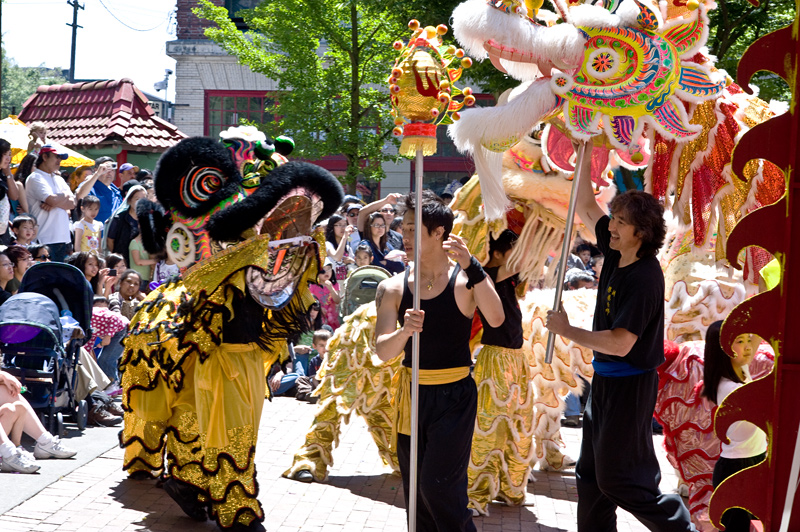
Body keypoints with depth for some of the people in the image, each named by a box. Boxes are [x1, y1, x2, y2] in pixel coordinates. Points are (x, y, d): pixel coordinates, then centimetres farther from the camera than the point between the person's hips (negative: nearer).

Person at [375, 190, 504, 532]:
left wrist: (471, 267, -32)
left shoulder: (465, 280, -6)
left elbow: (495, 319, -25)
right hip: (411, 395, 4)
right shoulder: (393, 288, 1)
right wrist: (404, 331, -29)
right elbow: (382, 351, -7)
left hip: (454, 395, -4)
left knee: (438, 486, -11)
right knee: (415, 491, 10)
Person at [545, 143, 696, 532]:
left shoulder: (644, 278, -22)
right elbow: (585, 209, 12)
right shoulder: (617, 254, 2)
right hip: (604, 380, 9)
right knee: (590, 474, 14)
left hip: (629, 385, -9)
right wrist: (583, 156, 5)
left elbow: (620, 343, -27)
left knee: (619, 479, -1)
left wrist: (566, 330, -16)